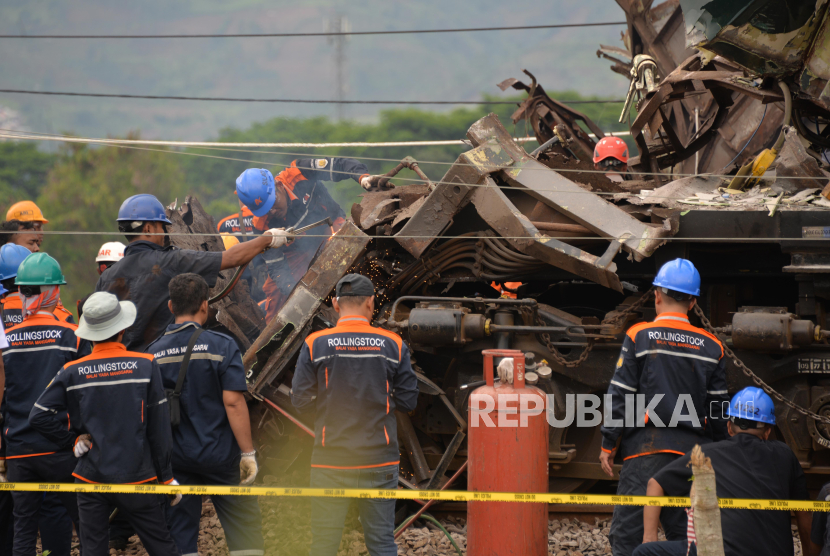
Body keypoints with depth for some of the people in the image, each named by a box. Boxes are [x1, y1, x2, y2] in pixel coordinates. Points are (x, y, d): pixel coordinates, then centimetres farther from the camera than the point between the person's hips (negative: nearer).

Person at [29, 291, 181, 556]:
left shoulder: (72, 373, -4)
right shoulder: (145, 366, -6)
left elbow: (39, 416, -6)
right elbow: (159, 428, -3)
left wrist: (72, 440, 4)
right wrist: (166, 476, 5)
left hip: (90, 475, 1)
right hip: (136, 475, -1)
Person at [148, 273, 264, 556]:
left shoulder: (153, 353, 1)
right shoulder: (221, 346, -10)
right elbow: (233, 402, -16)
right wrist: (248, 452, -11)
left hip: (174, 456, 3)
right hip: (220, 455, -3)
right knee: (245, 531, 6)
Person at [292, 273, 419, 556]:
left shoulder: (315, 345, -4)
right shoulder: (393, 345, -1)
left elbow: (300, 399, -3)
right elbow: (407, 400, 2)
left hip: (330, 461, -1)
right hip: (380, 459, 1)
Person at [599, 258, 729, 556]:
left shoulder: (639, 337, -3)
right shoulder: (711, 347, 8)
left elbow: (620, 395, -3)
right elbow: (718, 408, 11)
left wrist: (608, 444, 3)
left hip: (647, 446, -4)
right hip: (693, 450, 4)